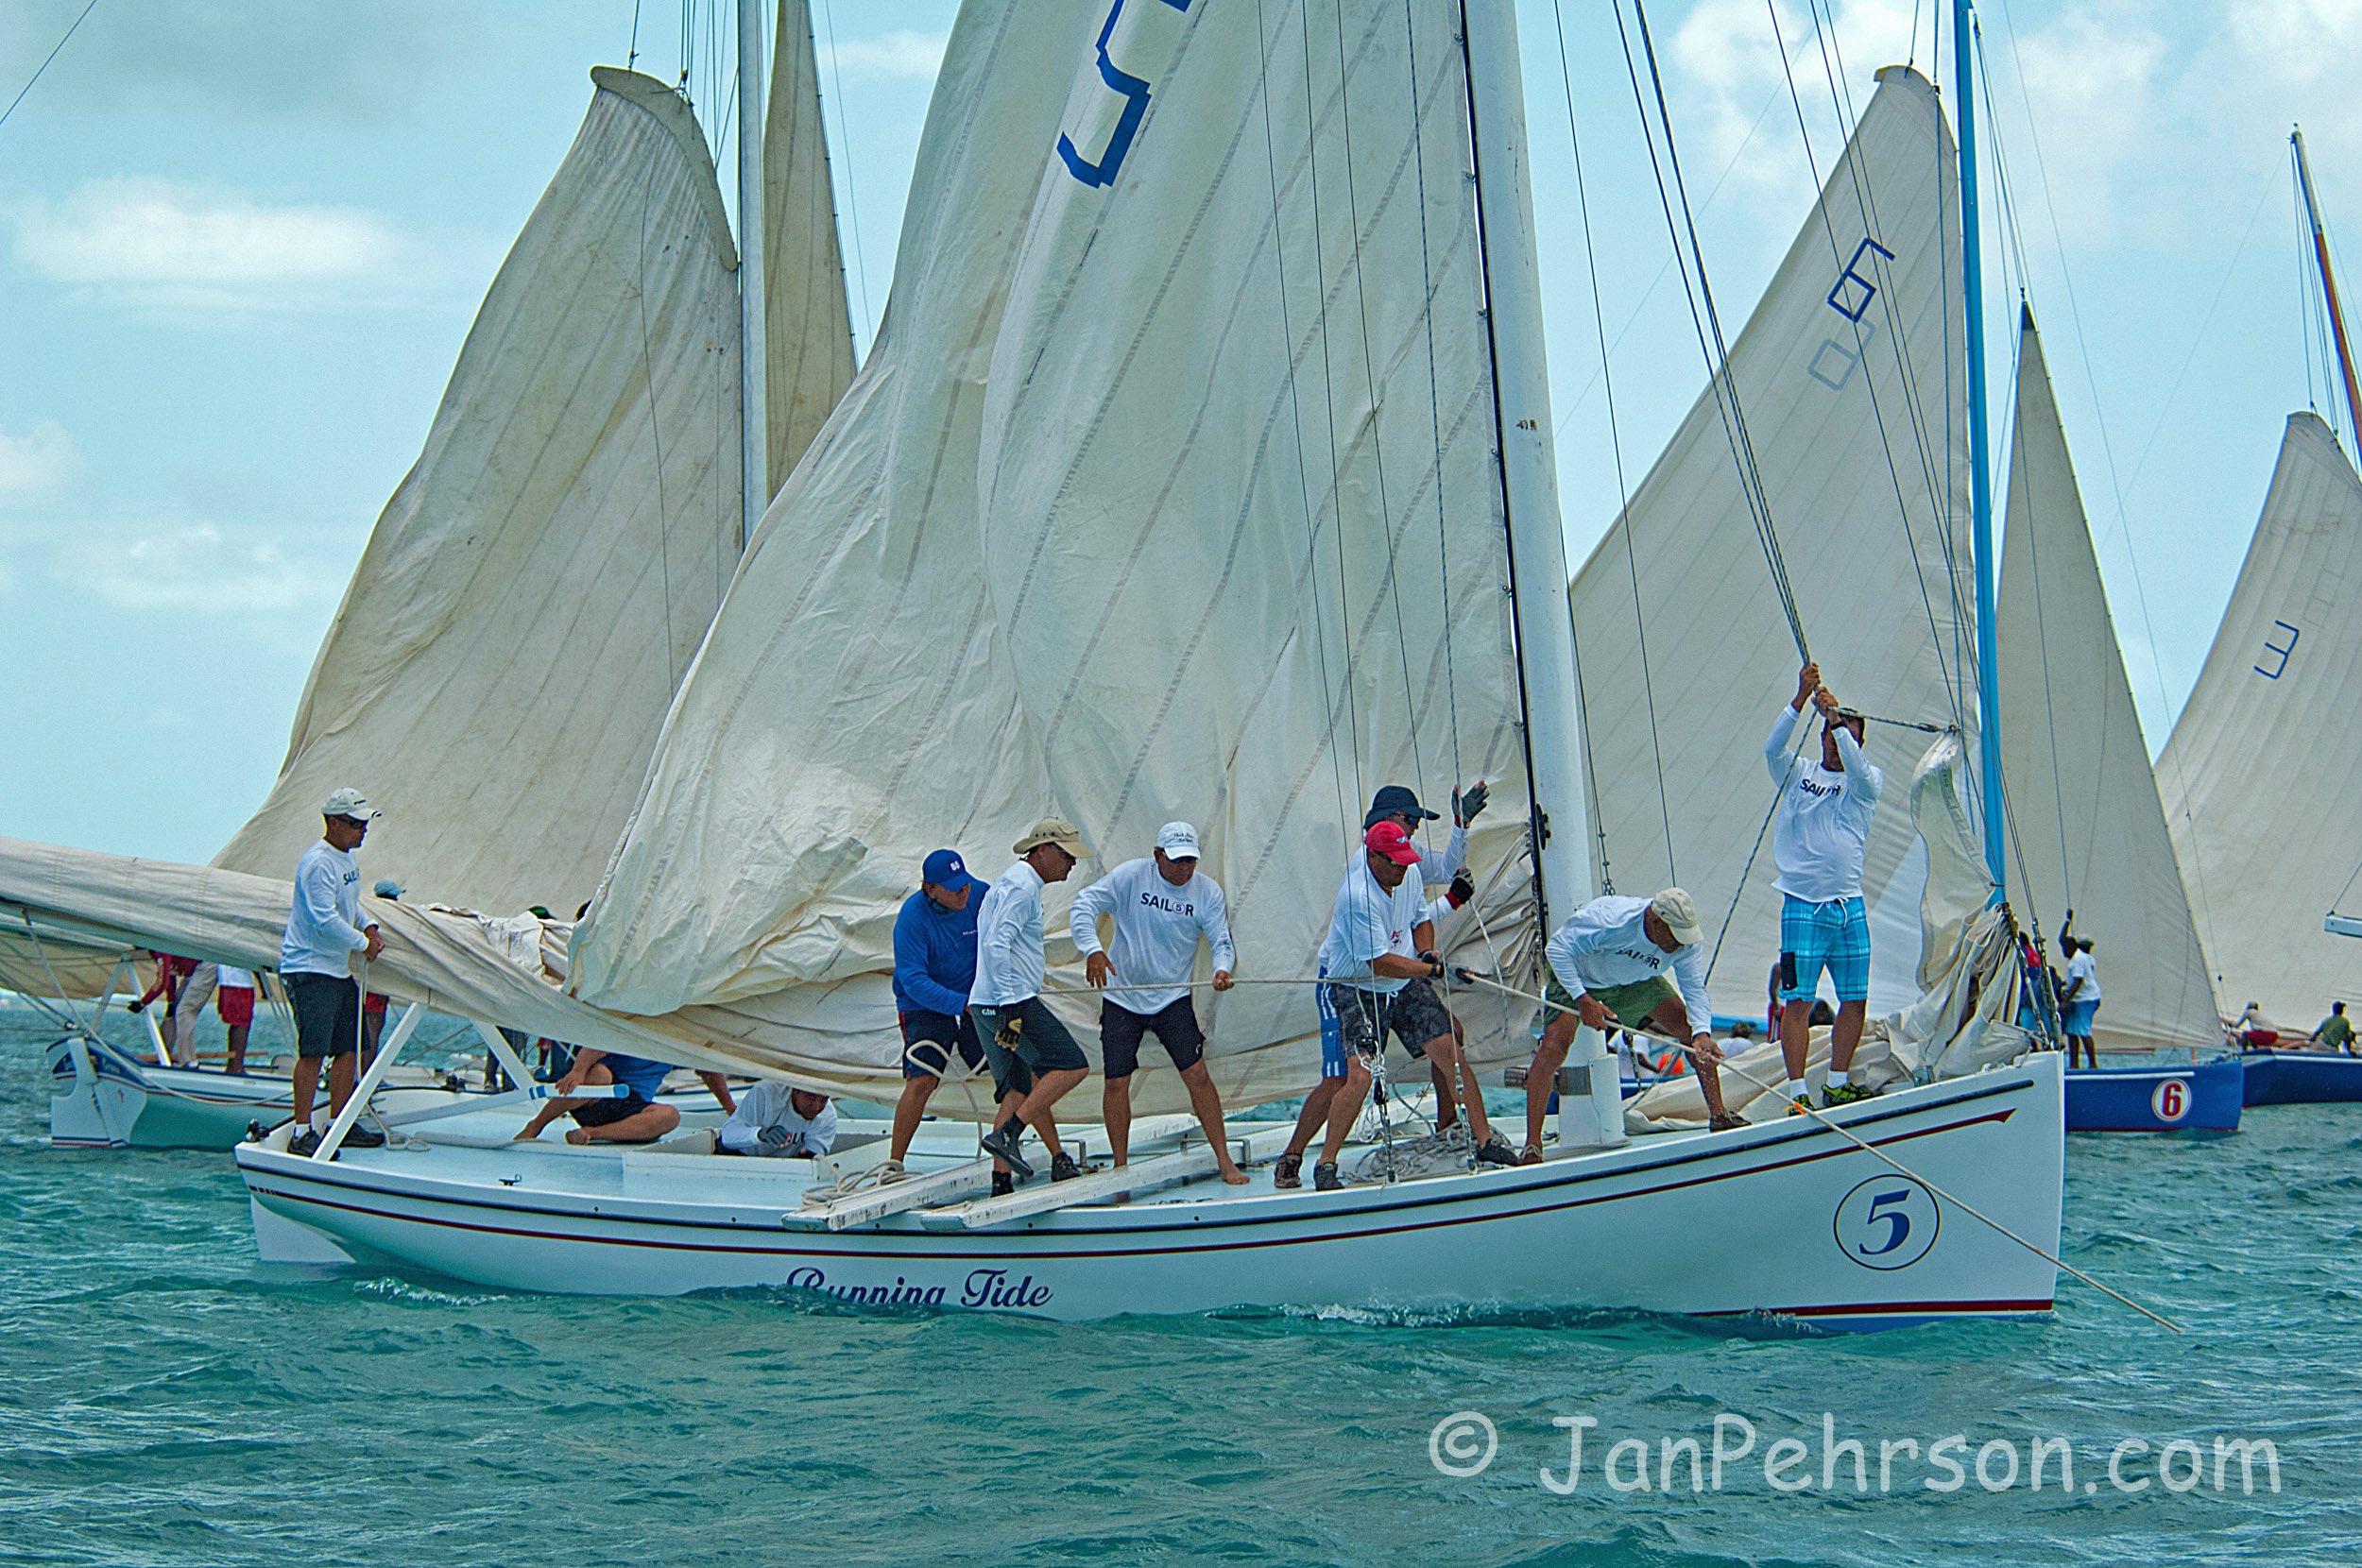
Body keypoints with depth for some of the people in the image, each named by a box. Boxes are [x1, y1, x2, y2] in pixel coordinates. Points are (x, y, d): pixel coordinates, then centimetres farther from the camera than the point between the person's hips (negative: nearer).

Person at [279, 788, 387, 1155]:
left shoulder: (347, 858, 13)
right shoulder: (317, 863, -18)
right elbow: (325, 920, -24)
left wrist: (369, 927, 10)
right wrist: (363, 944, -12)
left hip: (339, 969, 10)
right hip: (308, 969, -10)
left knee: (348, 1049, 11)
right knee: (313, 1051, -13)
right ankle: (302, 1134, -12)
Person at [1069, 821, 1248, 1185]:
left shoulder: (1207, 892, -4)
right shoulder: (1130, 876, -10)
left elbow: (1221, 941, -4)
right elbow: (1084, 905, -15)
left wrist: (1222, 968, -28)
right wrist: (1092, 950, -32)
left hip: (1173, 998, 1)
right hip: (1122, 998, -1)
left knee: (1197, 1075, -8)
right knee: (1117, 1082, -1)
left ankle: (1225, 1161, 0)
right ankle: (1120, 1167, 13)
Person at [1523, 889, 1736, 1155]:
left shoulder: (1687, 942, -24)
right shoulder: (1608, 921, -40)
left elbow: (1695, 990, -23)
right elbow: (1556, 947, -33)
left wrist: (1701, 1032, -42)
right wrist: (1582, 999, -38)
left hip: (1636, 982, 5)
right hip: (1576, 978, -4)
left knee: (1692, 1032, -10)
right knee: (1553, 1048, -23)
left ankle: (1718, 1115, 4)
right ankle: (1532, 1145, -20)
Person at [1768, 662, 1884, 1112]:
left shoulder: (1868, 782, 7)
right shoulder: (1797, 776, 7)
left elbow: (1856, 768, -16)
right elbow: (1773, 746, -12)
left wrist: (1835, 713, -24)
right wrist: (1802, 700, -22)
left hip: (1850, 907, 3)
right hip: (1803, 906, -3)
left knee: (1856, 1000, 7)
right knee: (1797, 1000, -7)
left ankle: (1838, 1085, 21)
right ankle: (1797, 1095, -6)